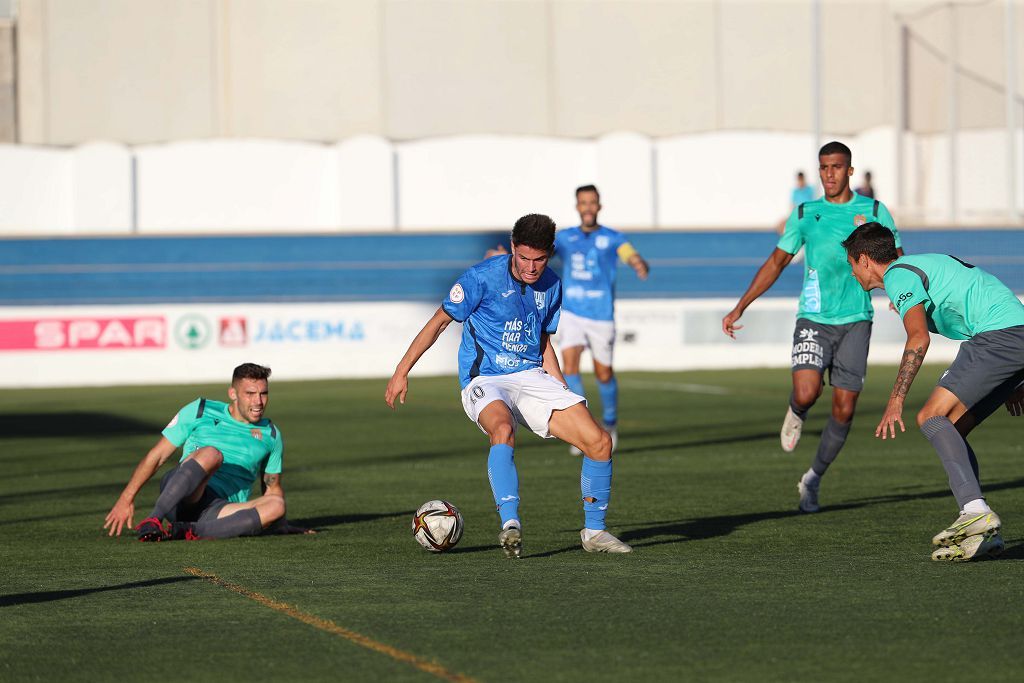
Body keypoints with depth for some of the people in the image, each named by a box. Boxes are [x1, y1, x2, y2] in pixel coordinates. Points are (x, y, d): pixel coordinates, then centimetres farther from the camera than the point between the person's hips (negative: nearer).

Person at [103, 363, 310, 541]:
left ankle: (190, 531, -35)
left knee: (276, 505, -29)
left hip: (220, 511, 3)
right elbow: (156, 456, 7)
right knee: (211, 453, -33)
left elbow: (273, 488, 29)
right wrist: (126, 498, 0)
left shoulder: (271, 435, 14)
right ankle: (153, 520, -41)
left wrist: (282, 526, 22)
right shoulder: (200, 412, 6)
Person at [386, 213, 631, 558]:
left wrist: (565, 395, 17)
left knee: (599, 441, -9)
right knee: (503, 430, -40)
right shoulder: (482, 277, -11)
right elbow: (439, 322, -3)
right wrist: (402, 371, -5)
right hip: (485, 382, -5)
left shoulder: (551, 286, 7)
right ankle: (510, 524, -46)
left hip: (533, 378, 6)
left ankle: (594, 532, 7)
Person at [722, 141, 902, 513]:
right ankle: (796, 414, 16)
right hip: (813, 319, 0)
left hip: (855, 321, 0)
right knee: (806, 393, -22)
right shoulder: (805, 214, 6)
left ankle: (813, 479, 19)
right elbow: (776, 262, 15)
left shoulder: (875, 212, 4)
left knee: (844, 409, -2)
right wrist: (739, 308, 11)